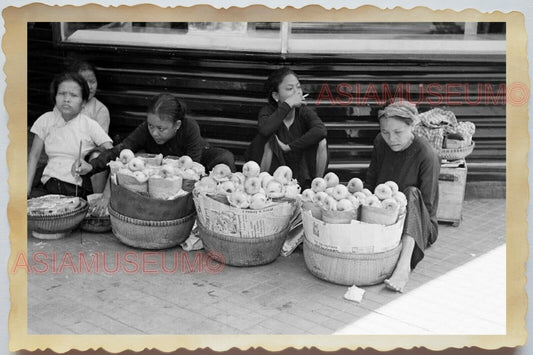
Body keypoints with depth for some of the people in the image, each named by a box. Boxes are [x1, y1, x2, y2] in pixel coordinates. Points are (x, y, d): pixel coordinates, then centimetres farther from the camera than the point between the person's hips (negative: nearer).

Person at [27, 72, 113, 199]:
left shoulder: (90, 125, 0)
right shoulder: (46, 120, 7)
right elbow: (34, 156, 10)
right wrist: (27, 188, 1)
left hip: (78, 190, 0)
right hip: (47, 185, 0)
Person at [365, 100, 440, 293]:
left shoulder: (427, 155, -17)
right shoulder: (381, 143, -2)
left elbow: (427, 206, -15)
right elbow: (371, 182, 7)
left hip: (418, 227, -4)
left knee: (411, 193, -35)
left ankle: (405, 264, -48)